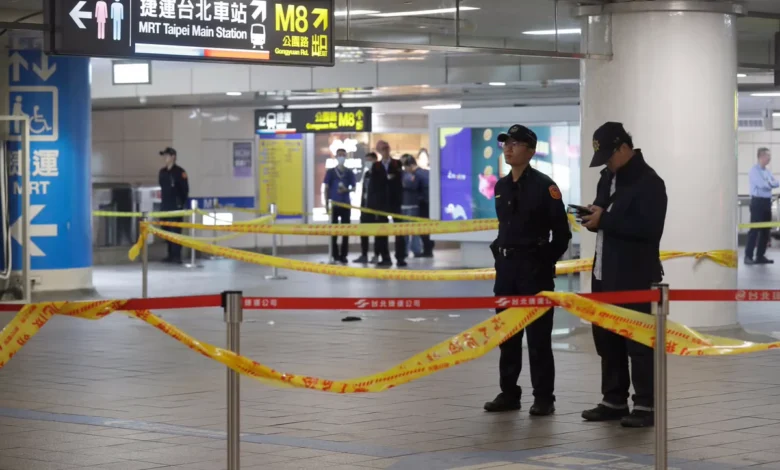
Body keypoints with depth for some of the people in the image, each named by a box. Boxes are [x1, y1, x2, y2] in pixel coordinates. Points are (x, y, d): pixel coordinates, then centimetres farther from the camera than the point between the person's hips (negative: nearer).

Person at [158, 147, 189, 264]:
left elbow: (185, 189, -8)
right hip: (165, 206, 7)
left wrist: (182, 204, -10)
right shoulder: (162, 172, 13)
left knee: (176, 231, -10)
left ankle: (177, 256, -11)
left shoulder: (179, 171, -8)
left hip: (176, 206, -7)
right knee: (167, 231, 8)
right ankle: (171, 255, 14)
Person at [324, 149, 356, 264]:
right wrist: (327, 203, -4)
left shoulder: (349, 173, 7)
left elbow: (353, 188, 9)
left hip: (346, 204, 1)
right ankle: (335, 255, 5)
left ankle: (343, 255, 6)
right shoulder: (330, 172, 4)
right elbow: (326, 188, 3)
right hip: (334, 204, -1)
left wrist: (346, 190, -13)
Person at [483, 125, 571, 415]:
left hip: (535, 268, -7)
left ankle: (543, 398, 2)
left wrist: (546, 263, -6)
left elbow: (562, 232, -8)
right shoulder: (501, 186, 11)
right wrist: (500, 255, 11)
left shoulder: (544, 186, -9)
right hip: (505, 266, 7)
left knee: (538, 336, -4)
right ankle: (509, 392, 18)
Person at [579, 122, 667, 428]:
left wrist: (605, 220, -22)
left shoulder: (648, 182, -12)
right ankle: (614, 400, 22)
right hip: (605, 274, 9)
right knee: (606, 338, 13)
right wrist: (593, 216, 1)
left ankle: (646, 405, -1)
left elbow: (650, 228, -22)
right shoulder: (609, 177, 15)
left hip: (636, 277, -9)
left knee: (639, 340, -6)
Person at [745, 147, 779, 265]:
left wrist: (769, 183, -12)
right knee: (754, 229, -9)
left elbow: (775, 183, 7)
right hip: (758, 202, -8)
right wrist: (771, 183, -2)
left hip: (767, 202, 8)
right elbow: (762, 184, -21)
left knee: (766, 230, 8)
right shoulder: (754, 170, -10)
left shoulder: (767, 171, 16)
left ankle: (760, 256, 13)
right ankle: (748, 256, -7)